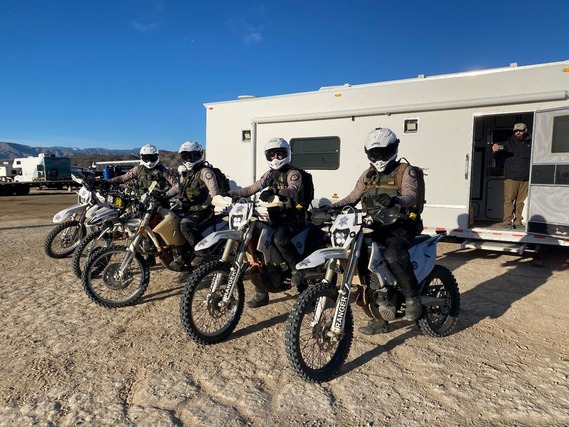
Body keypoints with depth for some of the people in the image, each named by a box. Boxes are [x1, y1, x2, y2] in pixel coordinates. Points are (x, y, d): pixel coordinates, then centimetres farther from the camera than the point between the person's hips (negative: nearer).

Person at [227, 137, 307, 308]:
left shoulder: (293, 173, -5)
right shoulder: (269, 174, 16)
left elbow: (293, 191, -27)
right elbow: (251, 189, 14)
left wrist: (274, 190, -45)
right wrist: (230, 194, 2)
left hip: (294, 219, -7)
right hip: (276, 219, 7)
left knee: (280, 239, -37)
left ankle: (298, 268, -13)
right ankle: (261, 293, 6)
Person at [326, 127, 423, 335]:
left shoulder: (405, 171, -1)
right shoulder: (368, 175, 16)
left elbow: (410, 195, -20)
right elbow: (352, 197, 14)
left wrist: (396, 200, -43)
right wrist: (331, 207, -3)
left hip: (401, 226, -6)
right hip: (375, 226, 6)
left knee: (392, 255, -35)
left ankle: (413, 298, -11)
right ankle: (379, 318, 10)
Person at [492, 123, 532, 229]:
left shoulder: (530, 143, 11)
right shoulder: (509, 143, 7)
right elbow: (500, 157, 2)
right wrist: (495, 152, -20)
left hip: (525, 178, 2)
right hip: (511, 177, -2)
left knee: (521, 201, 4)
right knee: (509, 199, -7)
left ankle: (518, 221, 11)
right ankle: (507, 221, -5)